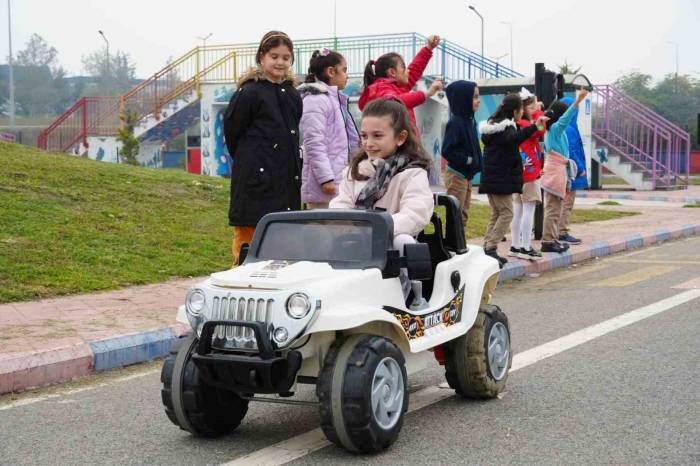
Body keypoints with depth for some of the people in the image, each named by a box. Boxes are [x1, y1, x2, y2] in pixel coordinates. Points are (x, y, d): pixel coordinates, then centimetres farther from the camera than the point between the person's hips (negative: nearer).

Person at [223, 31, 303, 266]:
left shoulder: (292, 95, 13)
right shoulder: (249, 93, -8)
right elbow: (232, 132, -3)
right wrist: (248, 161, 5)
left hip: (286, 180, 7)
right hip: (257, 179, -6)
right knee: (249, 245, -4)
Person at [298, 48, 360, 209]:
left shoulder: (336, 99, 20)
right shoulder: (315, 100, -11)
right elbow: (314, 144, -18)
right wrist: (325, 178, -22)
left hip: (341, 182, 9)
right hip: (326, 184, -9)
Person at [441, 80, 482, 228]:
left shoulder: (470, 121, 8)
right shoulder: (455, 123, -18)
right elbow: (447, 151, -24)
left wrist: (476, 163, 2)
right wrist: (466, 160, -19)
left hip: (467, 175, 9)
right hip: (456, 175, -9)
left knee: (463, 216, 14)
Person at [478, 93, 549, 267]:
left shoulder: (491, 125, 13)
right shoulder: (507, 127, -14)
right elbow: (513, 139, -35)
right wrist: (535, 126, -41)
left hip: (490, 179, 9)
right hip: (502, 179, -9)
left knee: (496, 214, 14)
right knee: (506, 213, -6)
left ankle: (487, 249, 11)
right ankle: (491, 249, -12)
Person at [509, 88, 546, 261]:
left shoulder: (517, 124, 11)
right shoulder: (524, 124, -14)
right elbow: (540, 131, -26)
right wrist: (538, 112, -17)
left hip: (519, 173, 9)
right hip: (529, 174, -9)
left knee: (518, 211, 12)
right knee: (528, 211, -6)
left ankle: (515, 246, 16)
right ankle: (525, 248, -5)